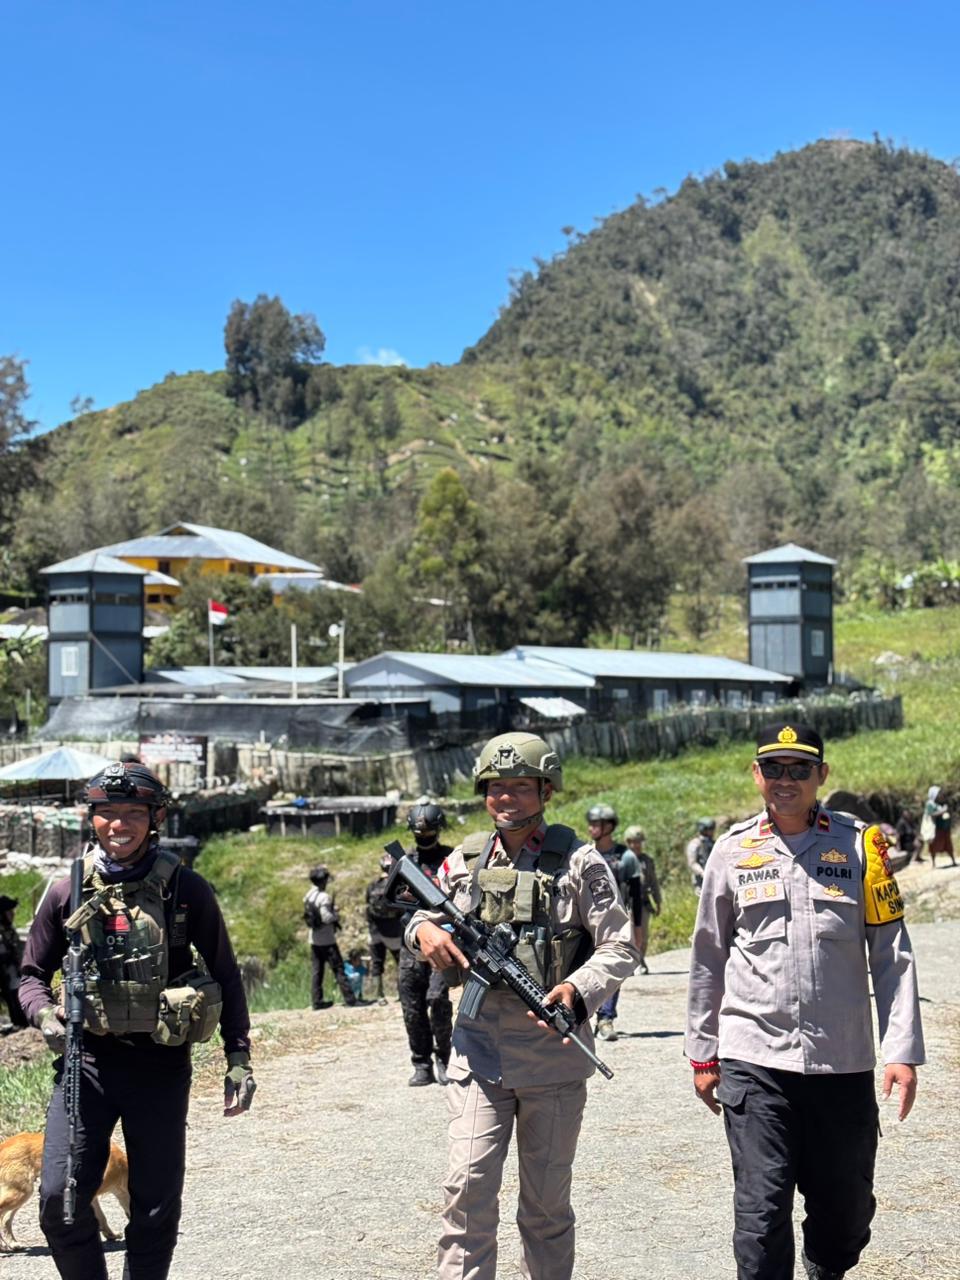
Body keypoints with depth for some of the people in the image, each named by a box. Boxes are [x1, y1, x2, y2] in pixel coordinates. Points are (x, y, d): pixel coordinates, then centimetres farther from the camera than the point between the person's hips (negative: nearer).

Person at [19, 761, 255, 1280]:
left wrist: (238, 1057, 1)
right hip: (87, 1059, 1)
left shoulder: (186, 889, -2)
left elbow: (225, 977, 6)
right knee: (60, 1197, -9)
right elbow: (32, 974, 11)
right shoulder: (67, 891, 2)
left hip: (160, 1064, -1)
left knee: (156, 1208, 7)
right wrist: (45, 1015, -11)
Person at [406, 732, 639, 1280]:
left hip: (555, 1057, -2)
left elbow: (619, 948, -5)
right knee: (469, 1190, -7)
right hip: (479, 1054, 2)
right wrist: (425, 930, -4)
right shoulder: (465, 860, 6)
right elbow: (424, 917, 21)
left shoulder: (579, 862, -3)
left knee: (547, 1203, 10)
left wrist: (577, 990, -23)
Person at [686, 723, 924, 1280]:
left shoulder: (859, 845, 3)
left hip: (844, 1064, 1)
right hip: (754, 1061, -1)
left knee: (847, 1208, 13)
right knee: (761, 1212, -6)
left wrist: (903, 1050, -5)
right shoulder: (734, 851, 5)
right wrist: (702, 1054, 12)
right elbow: (708, 959, 12)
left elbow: (891, 953, 2)